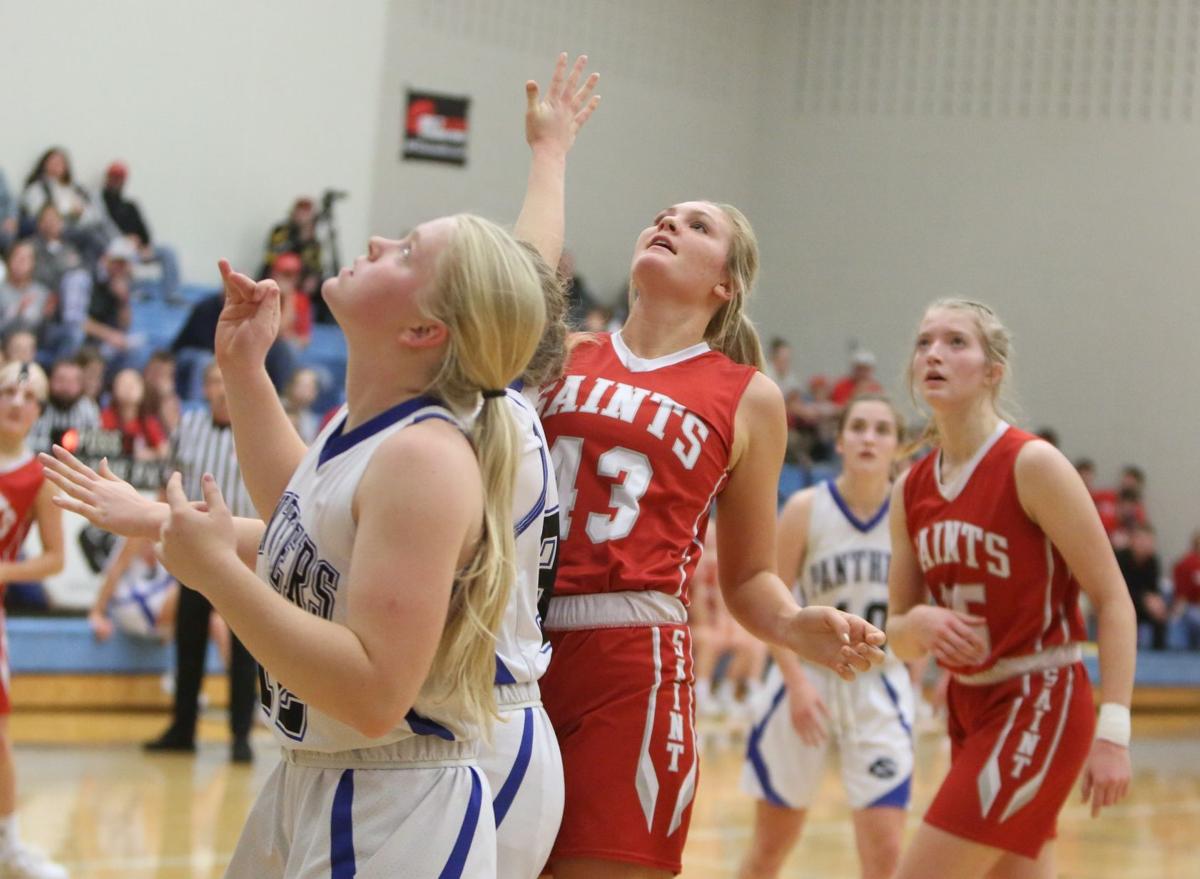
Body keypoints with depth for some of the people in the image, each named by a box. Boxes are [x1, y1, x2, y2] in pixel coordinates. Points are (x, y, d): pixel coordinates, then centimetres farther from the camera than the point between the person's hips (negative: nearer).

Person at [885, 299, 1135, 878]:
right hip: (969, 706, 7)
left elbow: (1112, 598, -13)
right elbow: (899, 638, 11)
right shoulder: (910, 491, 6)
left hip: (1039, 705, -7)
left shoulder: (1033, 465, -14)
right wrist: (918, 624, -14)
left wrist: (1112, 729, -20)